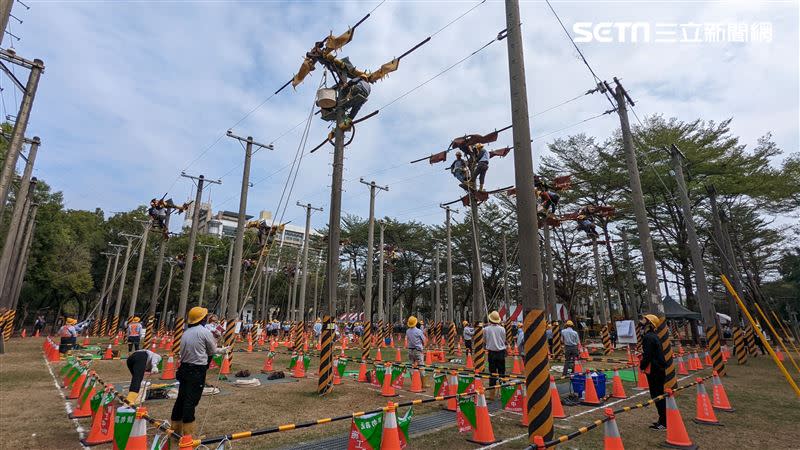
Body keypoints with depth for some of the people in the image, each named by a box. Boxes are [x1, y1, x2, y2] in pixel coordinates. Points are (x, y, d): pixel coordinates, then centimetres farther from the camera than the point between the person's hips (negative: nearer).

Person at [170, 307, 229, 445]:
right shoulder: (205, 332, -12)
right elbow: (213, 351, -3)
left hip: (184, 368, 8)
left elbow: (186, 351, 13)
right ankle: (187, 434, 3)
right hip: (197, 371, -8)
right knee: (191, 401, -3)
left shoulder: (186, 332, 10)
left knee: (181, 399, 16)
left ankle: (176, 429, 28)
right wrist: (224, 349, 16)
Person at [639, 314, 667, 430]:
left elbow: (647, 356, -22)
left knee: (657, 396, -2)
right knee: (660, 396, 17)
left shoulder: (648, 337, -19)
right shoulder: (654, 336, 13)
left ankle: (663, 423, 4)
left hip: (654, 371, -10)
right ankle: (663, 420, 26)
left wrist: (642, 366, -7)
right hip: (660, 369, 10)